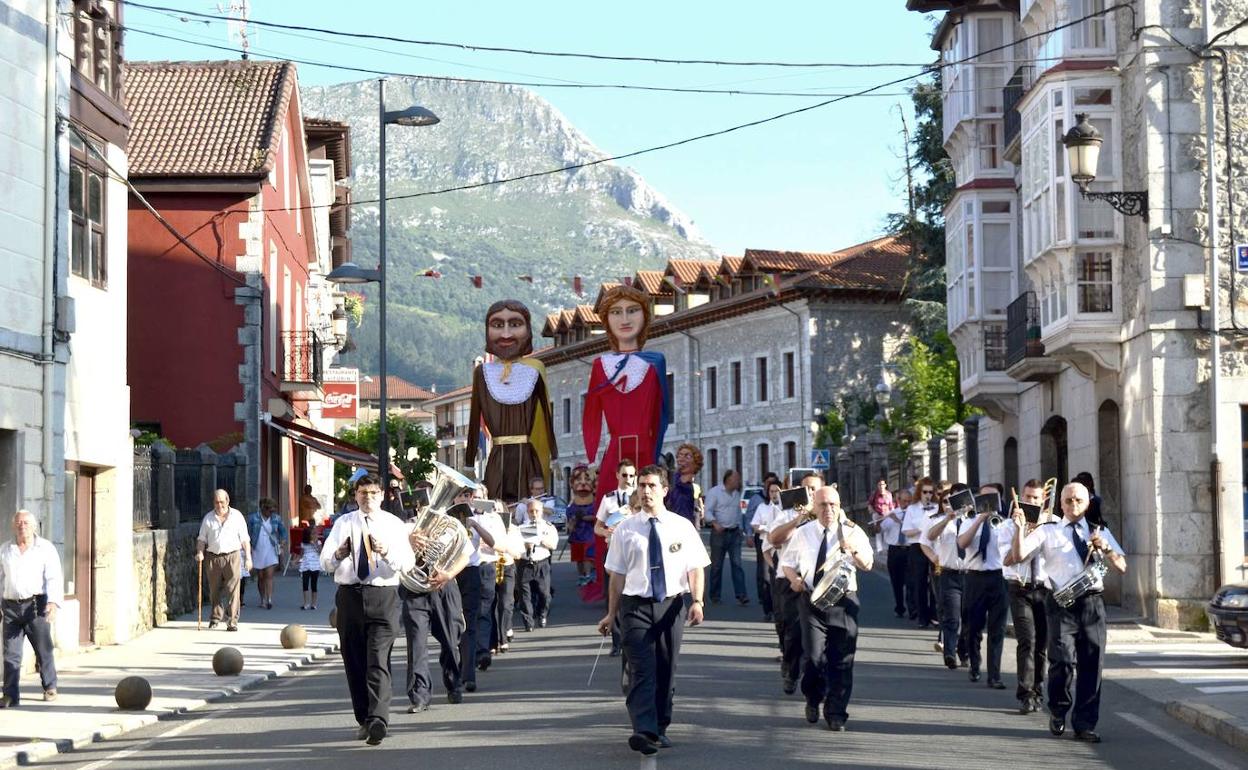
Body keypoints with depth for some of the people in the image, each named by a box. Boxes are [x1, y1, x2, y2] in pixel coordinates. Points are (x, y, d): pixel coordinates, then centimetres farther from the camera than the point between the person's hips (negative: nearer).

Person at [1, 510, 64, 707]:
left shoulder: (46, 548, 2)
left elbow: (54, 578, -7)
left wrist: (53, 603, -21)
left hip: (36, 604, -3)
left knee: (43, 649, 4)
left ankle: (50, 688, 21)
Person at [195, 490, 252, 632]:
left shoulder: (237, 516, 6)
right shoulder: (208, 518, 9)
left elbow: (245, 539, 7)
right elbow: (202, 538, 11)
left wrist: (248, 557, 2)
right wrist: (199, 552, -6)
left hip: (232, 556, -2)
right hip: (213, 557, 2)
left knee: (233, 590, -9)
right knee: (214, 589, 8)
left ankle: (232, 621, -11)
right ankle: (215, 617, 26)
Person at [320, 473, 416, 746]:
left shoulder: (394, 525, 4)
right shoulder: (343, 524, 9)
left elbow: (408, 563, -7)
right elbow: (325, 562, 1)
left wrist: (386, 552, -26)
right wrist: (339, 554, -21)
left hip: (383, 596, -3)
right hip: (349, 595, 3)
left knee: (378, 661, -14)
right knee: (354, 663, 9)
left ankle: (378, 720, -23)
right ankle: (364, 720, 20)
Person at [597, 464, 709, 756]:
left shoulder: (682, 526, 3)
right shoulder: (625, 530, 3)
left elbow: (695, 568, 0)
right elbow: (618, 575, 4)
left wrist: (697, 601, -14)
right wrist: (611, 614, 3)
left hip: (672, 605, 2)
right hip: (636, 606, -1)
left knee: (666, 670, 10)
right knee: (641, 669, -14)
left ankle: (660, 729, 23)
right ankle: (644, 732, -24)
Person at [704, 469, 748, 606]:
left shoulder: (737, 493, 15)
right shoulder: (714, 492, -4)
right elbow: (708, 511, -11)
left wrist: (740, 528, 16)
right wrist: (715, 523, -26)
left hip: (734, 533, 5)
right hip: (719, 533, -5)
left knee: (737, 564, -5)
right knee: (717, 565, 1)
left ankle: (741, 595, -11)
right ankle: (715, 596, 10)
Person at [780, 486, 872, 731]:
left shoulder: (853, 532, 3)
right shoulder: (803, 534, 10)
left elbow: (868, 564, -8)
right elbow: (787, 562, 19)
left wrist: (854, 550, -28)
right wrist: (794, 578, -2)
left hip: (843, 602, 0)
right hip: (811, 600, 0)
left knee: (842, 660, -1)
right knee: (814, 657, -9)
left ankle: (836, 714, 9)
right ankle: (813, 699, 18)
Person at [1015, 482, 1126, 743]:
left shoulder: (1100, 531, 18)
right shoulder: (1048, 532, 11)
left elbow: (1121, 567, 10)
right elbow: (1019, 554, -1)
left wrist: (1105, 549, -7)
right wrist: (1019, 528, -15)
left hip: (1092, 601, 3)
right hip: (1062, 603, -3)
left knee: (1092, 664, 1)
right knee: (1063, 660, -14)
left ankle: (1085, 724, 12)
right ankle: (1058, 712, 11)